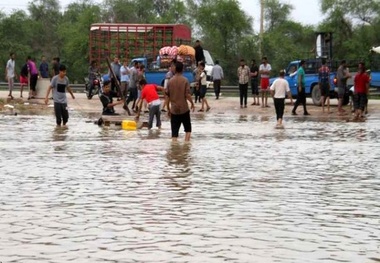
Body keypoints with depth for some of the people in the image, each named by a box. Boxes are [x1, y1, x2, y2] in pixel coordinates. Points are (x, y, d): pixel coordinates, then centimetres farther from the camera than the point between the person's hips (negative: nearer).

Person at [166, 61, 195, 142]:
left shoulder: (170, 81, 2)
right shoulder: (185, 80, -7)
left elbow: (167, 96, 4)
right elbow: (187, 95, -12)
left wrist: (168, 109, 13)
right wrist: (192, 104, 4)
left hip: (174, 110, 2)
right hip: (184, 109, -2)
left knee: (174, 131, 4)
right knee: (188, 129, 13)